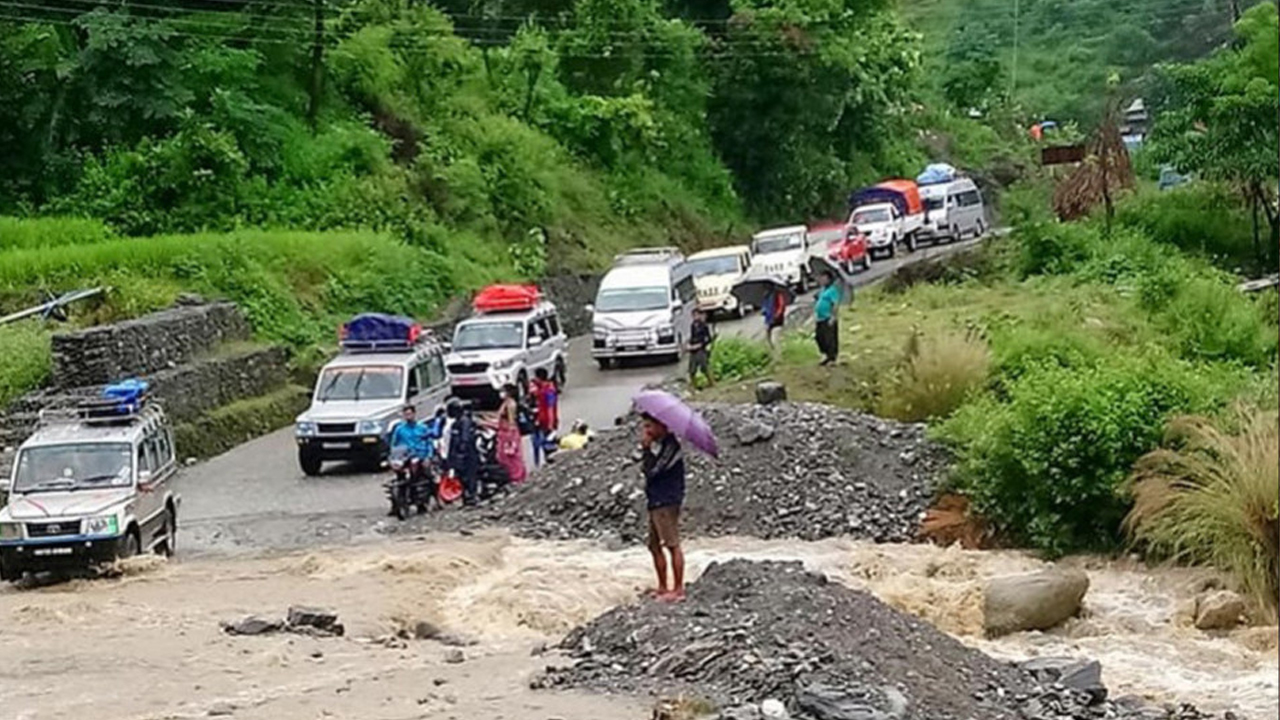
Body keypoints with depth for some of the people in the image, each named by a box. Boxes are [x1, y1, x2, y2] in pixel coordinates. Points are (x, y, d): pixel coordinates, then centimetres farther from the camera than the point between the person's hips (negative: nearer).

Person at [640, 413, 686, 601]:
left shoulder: (670, 446, -13)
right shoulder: (658, 445, 16)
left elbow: (651, 469, -19)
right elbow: (645, 468, 15)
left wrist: (646, 446, -14)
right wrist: (645, 446, 4)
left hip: (667, 502, -10)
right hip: (656, 502, 10)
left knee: (673, 546, -8)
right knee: (655, 546, 13)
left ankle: (678, 589, -7)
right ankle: (663, 588, 20)